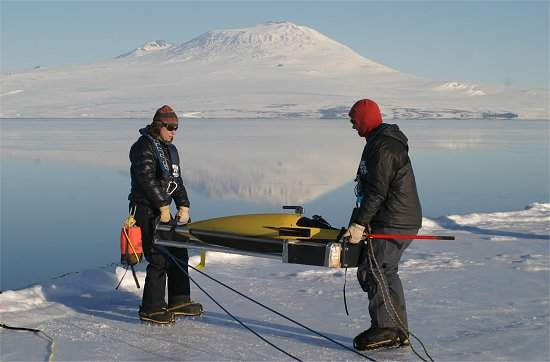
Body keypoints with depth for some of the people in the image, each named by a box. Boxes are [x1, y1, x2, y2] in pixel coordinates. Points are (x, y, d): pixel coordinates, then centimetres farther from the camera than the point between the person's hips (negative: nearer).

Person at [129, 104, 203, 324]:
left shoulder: (170, 149, 17)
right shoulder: (144, 147, -11)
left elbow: (176, 180, 18)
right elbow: (147, 180, -19)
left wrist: (183, 205, 5)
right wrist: (163, 206, -19)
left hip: (163, 210, 9)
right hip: (146, 210, -9)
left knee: (179, 253, 11)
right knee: (159, 259, -10)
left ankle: (179, 301, 22)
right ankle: (151, 309, -1)